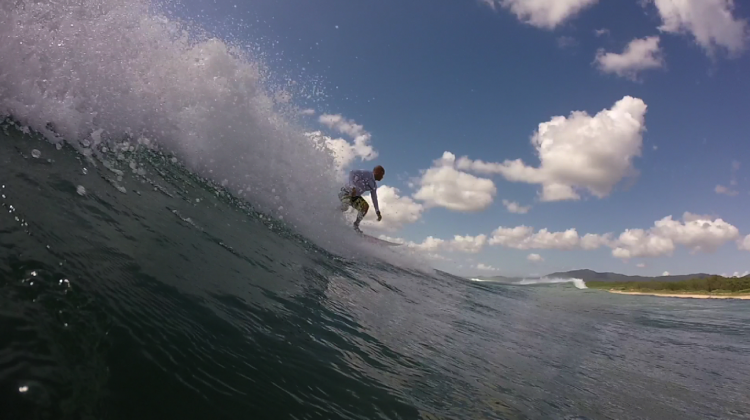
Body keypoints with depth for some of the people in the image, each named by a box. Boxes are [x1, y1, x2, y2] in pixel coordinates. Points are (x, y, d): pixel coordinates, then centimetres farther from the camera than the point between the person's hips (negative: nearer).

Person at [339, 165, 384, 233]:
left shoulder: (374, 185, 9)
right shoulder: (366, 173, -16)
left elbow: (374, 198, 18)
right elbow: (352, 173, -26)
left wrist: (377, 211, 14)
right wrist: (353, 187, -40)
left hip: (355, 196, 8)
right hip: (346, 192, -8)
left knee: (365, 206, -17)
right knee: (344, 207, -34)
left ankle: (356, 225, -4)